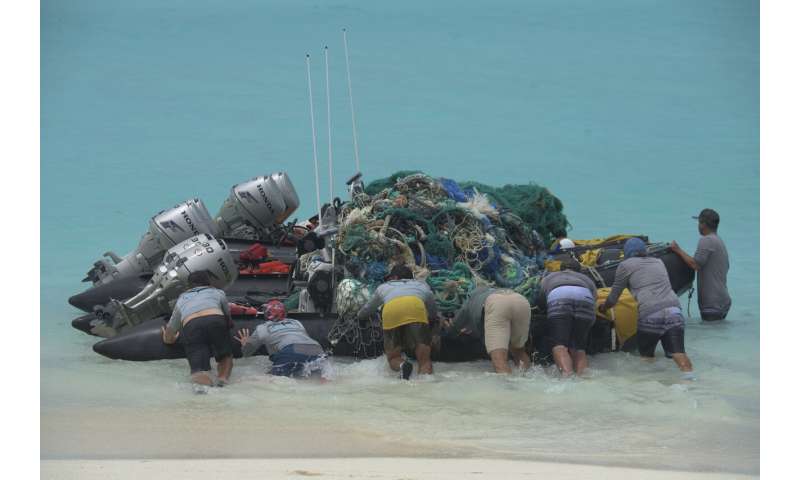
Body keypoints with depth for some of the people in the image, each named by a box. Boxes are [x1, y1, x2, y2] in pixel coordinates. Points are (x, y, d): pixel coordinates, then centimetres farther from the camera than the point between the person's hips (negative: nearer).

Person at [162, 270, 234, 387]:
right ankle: (223, 377, -10)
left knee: (199, 373, -7)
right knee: (226, 357, 23)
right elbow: (229, 320, 50)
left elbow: (169, 339, 43)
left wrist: (167, 337, 66)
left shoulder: (182, 299, 37)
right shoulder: (218, 292, 34)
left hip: (191, 326, 0)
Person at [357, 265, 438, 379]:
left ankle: (401, 365, -22)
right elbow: (434, 314, 47)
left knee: (393, 357, 11)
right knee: (424, 360, -1)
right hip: (416, 308, 0)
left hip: (391, 311, 0)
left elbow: (363, 315, 48)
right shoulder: (422, 285, 40)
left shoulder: (384, 287, 40)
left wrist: (361, 316, 71)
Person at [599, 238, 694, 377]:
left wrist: (603, 307, 40)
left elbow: (613, 297, 20)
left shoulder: (626, 265, 14)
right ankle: (688, 372, -28)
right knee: (677, 352, -3)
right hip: (674, 312, 4)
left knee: (646, 355, 13)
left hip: (650, 315, -3)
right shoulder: (659, 263, 28)